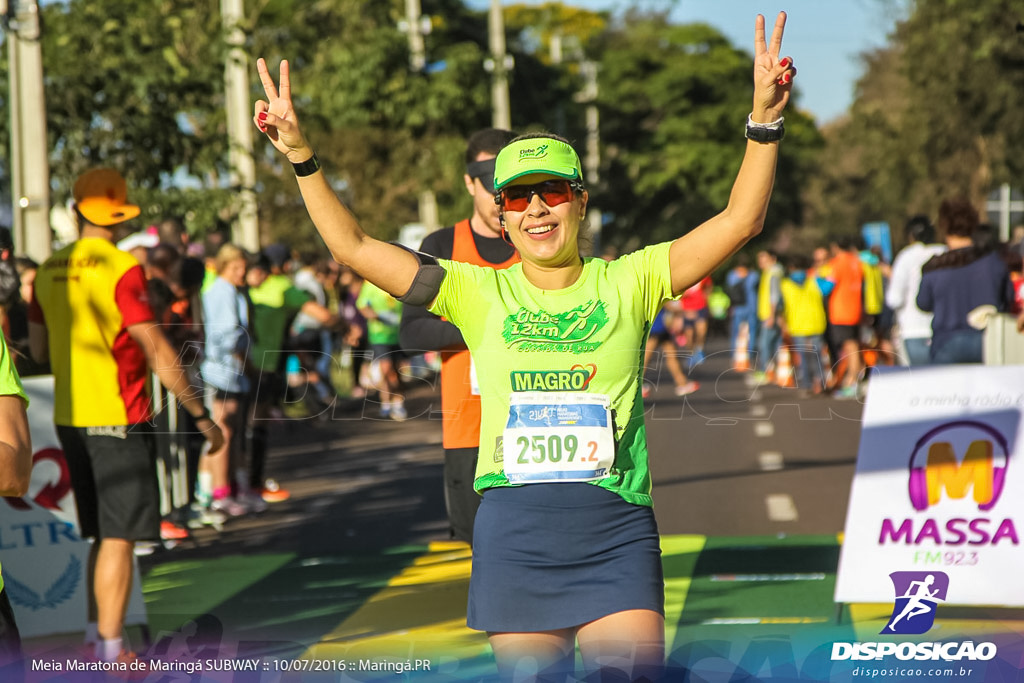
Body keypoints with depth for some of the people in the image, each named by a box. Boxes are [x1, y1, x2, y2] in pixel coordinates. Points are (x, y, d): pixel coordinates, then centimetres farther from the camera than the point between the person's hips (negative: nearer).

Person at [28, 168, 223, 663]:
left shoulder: (49, 270, 7)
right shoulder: (121, 269, -14)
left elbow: (39, 350, 14)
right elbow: (156, 351, -16)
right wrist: (201, 414, -11)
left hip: (70, 418, 7)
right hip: (118, 419, -7)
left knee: (103, 536, 17)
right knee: (119, 538, -4)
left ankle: (96, 641, 21)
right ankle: (112, 653, -4)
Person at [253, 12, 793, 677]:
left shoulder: (627, 283, 5)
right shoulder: (479, 291, 8)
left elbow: (739, 222, -1)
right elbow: (355, 248, 5)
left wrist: (764, 123, -12)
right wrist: (301, 156, -3)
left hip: (615, 529, -1)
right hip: (513, 529, 1)